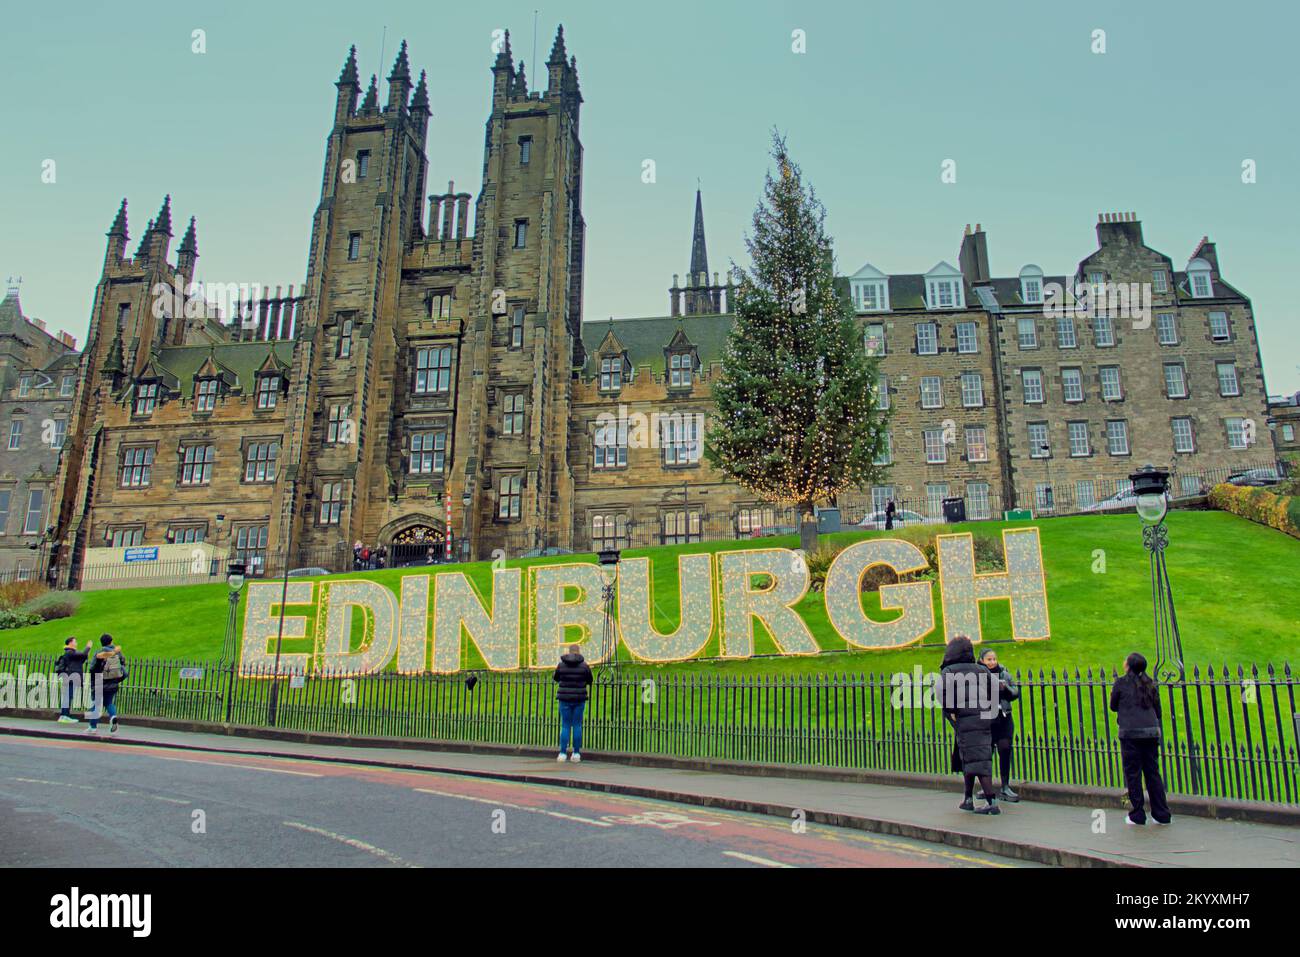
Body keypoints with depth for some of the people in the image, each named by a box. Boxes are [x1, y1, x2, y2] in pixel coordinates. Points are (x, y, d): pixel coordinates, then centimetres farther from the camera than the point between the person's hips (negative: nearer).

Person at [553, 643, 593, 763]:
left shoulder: (561, 665, -2)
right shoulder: (584, 665, -4)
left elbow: (556, 679, 13)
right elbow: (589, 681, 7)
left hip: (565, 699, 0)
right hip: (579, 699, 0)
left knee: (565, 726, 7)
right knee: (577, 725, 8)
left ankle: (563, 753, 4)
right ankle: (576, 753, 9)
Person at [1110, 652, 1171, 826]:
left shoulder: (1121, 682, -2)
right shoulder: (1149, 683, 11)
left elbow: (1113, 706, 7)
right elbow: (1158, 710, 15)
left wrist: (1113, 695, 26)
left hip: (1130, 733, -5)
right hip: (1152, 732, 5)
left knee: (1133, 774, 3)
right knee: (1153, 773, 12)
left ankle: (1137, 815, 7)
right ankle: (1162, 814, 15)